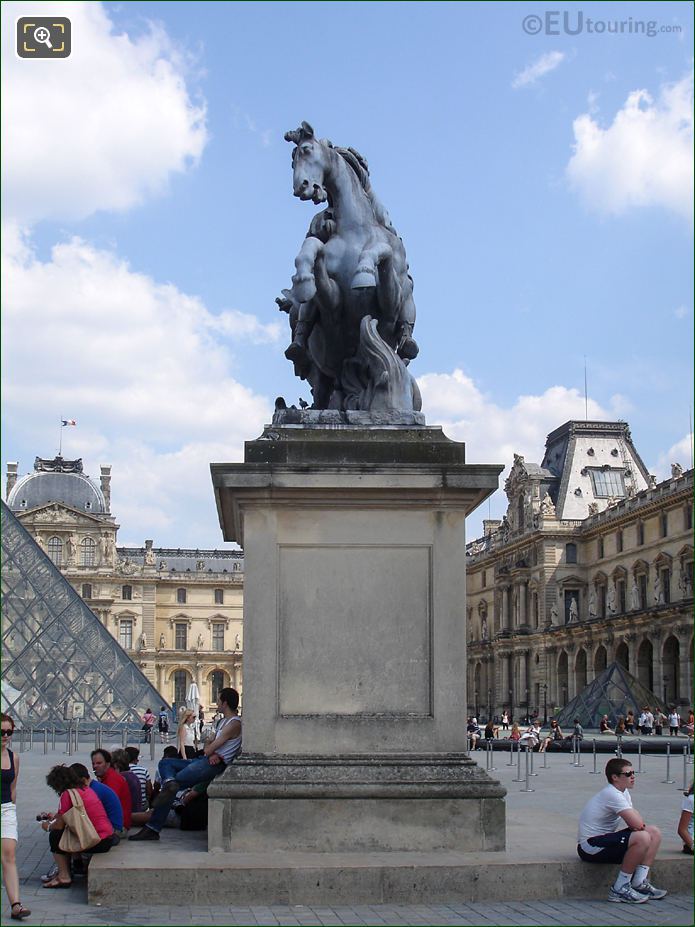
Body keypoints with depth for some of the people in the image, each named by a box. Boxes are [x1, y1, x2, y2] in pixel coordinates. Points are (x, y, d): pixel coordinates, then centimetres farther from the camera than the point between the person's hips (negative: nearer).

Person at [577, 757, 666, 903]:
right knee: (642, 838, -29)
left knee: (654, 832, 5)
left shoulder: (623, 792, 12)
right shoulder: (612, 794, -21)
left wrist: (638, 823, -14)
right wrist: (638, 822, -2)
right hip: (591, 846, -10)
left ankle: (639, 883, 5)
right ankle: (620, 889, -17)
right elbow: (637, 824, -25)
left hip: (604, 839, 10)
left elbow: (637, 821, 9)